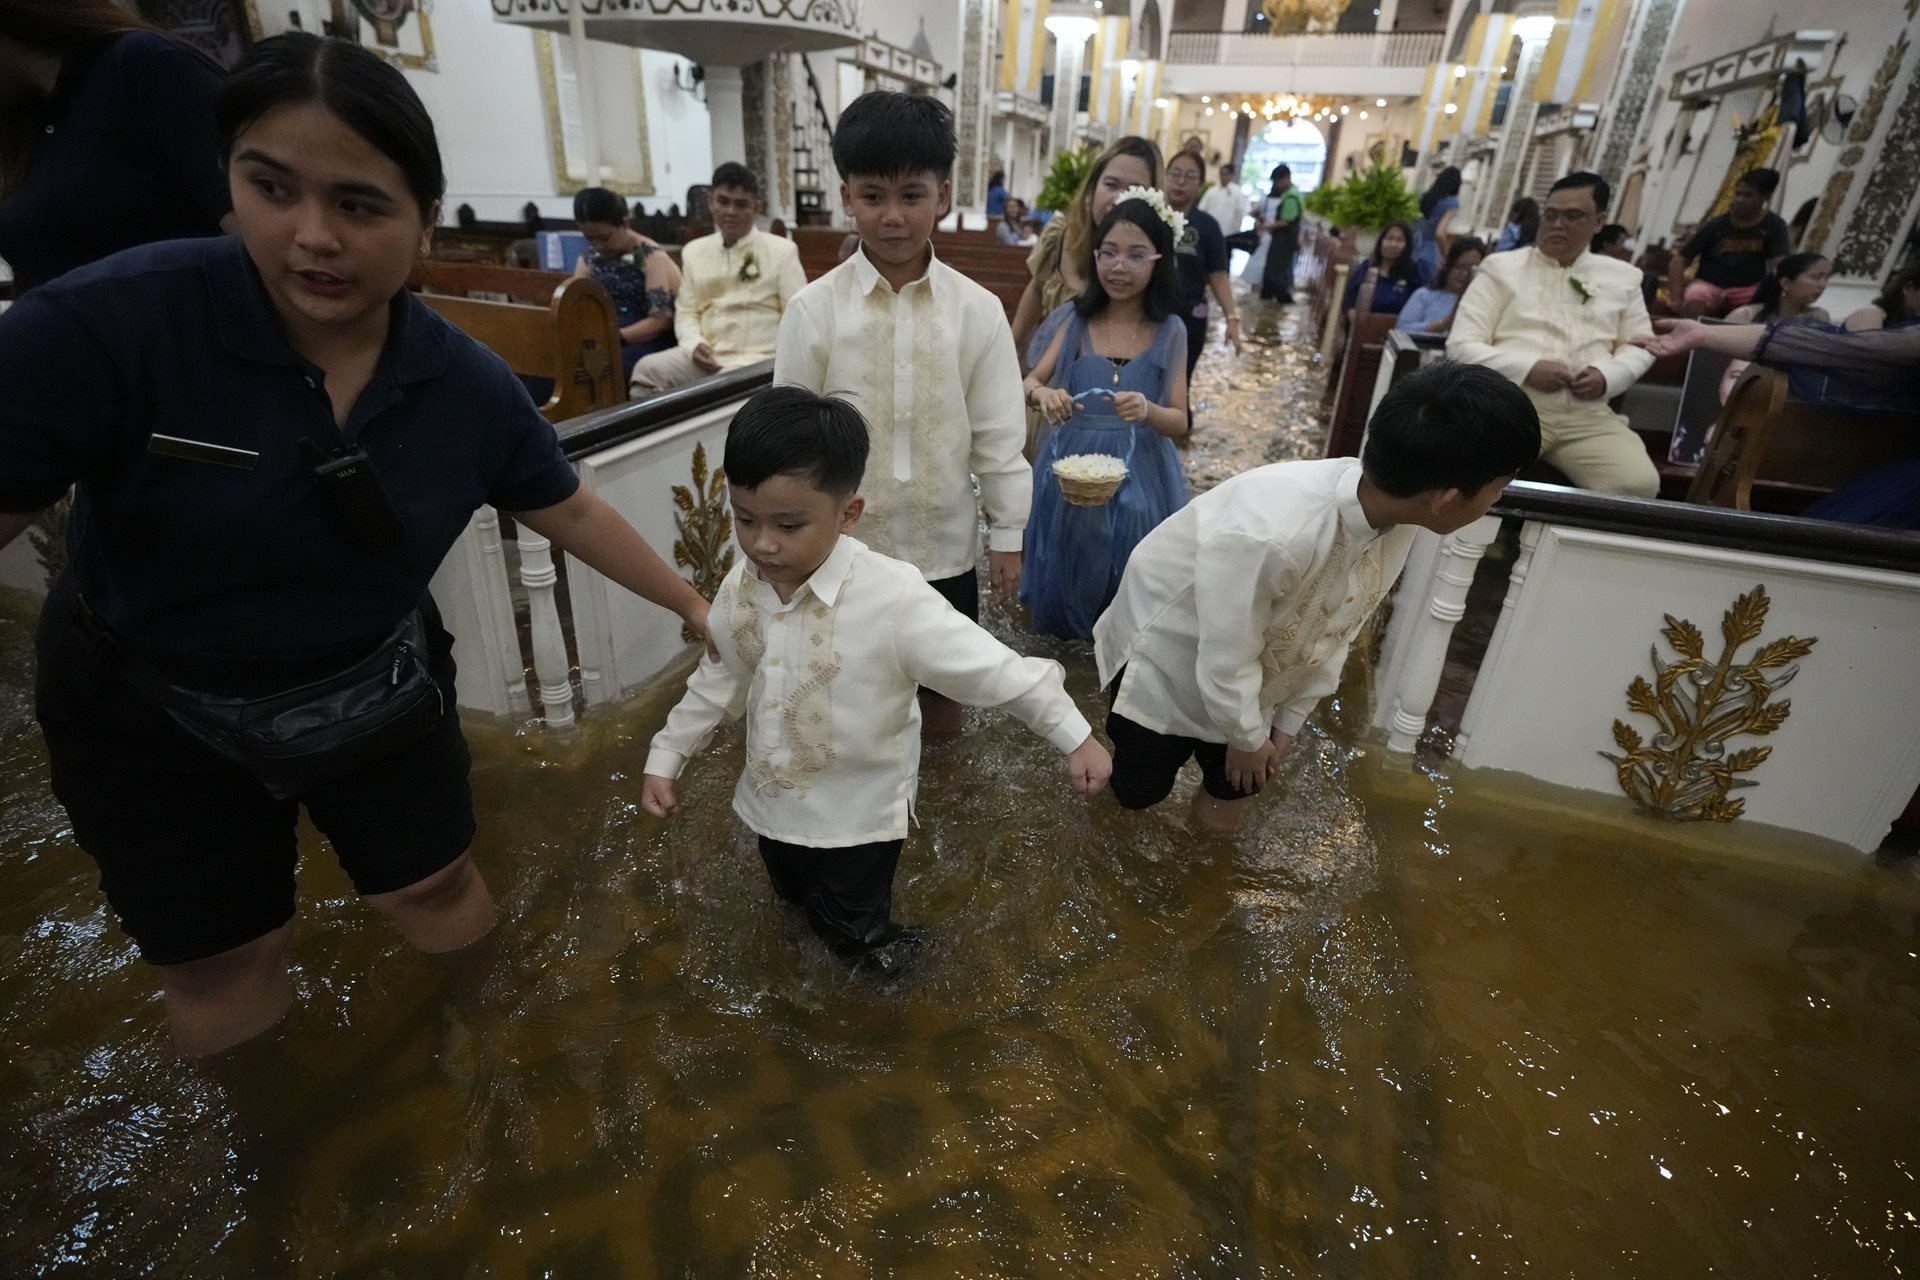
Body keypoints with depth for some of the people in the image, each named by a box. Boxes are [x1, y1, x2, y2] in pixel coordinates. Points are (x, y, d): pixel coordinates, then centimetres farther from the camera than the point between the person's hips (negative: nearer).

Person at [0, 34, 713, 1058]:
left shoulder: (469, 386, -17)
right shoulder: (107, 323, -27)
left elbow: (571, 512, -5)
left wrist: (690, 604, 2)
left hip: (375, 692, 1)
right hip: (149, 713, -1)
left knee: (435, 889, 16)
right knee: (220, 961, 16)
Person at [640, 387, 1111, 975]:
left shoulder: (893, 598, -32)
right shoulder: (740, 589, -13)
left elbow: (993, 667, -26)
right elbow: (718, 680, 3)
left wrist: (1075, 737, -20)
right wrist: (666, 757, 8)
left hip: (858, 815, -5)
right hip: (774, 803, 6)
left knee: (853, 933, 15)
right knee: (793, 899, 31)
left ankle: (877, 945, 49)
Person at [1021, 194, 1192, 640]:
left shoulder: (1170, 331, -3)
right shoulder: (1074, 319, -1)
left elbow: (1179, 421, -4)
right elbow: (1030, 382, -4)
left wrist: (1147, 411, -26)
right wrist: (1043, 394, -28)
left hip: (1137, 475, 0)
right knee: (1067, 565, 10)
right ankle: (1062, 629, 36)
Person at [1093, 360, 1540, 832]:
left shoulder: (1395, 518, -18)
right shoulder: (1271, 534, -43)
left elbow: (1333, 632, -4)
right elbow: (1226, 659, -28)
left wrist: (1289, 721, 4)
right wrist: (1246, 738, -10)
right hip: (1166, 650, -5)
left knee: (1236, 782, 14)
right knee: (1139, 790, 8)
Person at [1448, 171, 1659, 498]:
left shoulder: (1623, 277, 19)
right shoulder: (1501, 267, 8)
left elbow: (1639, 346, 21)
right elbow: (1462, 345, -1)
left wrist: (1607, 375, -3)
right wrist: (1527, 369, -14)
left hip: (1590, 415, 4)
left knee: (1639, 485, -23)